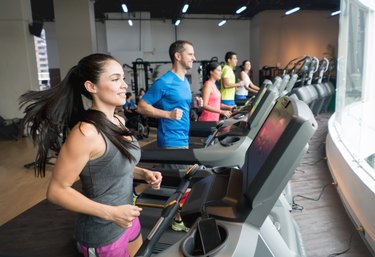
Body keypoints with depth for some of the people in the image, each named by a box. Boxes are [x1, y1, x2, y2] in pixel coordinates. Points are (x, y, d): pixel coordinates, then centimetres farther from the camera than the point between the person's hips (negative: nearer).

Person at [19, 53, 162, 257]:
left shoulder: (118, 121, -1)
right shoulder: (86, 132, -26)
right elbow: (57, 191, -21)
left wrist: (143, 173, -2)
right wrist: (111, 213, -25)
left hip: (127, 220, 8)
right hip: (103, 233, -8)